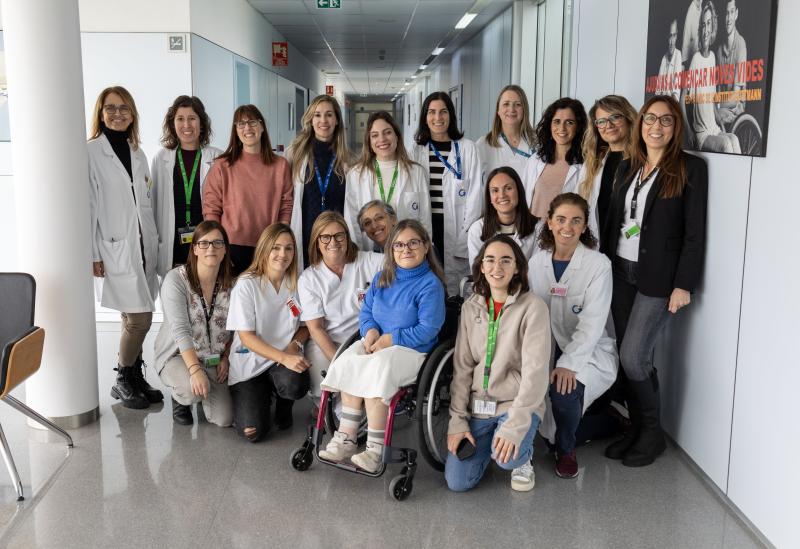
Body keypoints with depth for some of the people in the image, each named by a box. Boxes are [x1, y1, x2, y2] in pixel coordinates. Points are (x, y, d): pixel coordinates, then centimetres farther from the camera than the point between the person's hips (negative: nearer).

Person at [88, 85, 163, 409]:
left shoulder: (137, 153, 15)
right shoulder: (91, 151, -5)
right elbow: (88, 205, -8)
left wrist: (155, 241, 13)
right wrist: (93, 254, -11)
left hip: (144, 245, 6)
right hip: (115, 248, -6)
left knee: (135, 317, 8)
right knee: (139, 317, -8)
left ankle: (135, 377, 20)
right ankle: (123, 380, 10)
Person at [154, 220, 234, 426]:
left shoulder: (231, 284, -3)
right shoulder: (176, 279, -16)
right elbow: (180, 329, -24)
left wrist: (226, 358, -7)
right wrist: (195, 369, -34)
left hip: (215, 359, 4)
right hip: (178, 355, -4)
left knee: (224, 419, -10)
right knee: (194, 390, -36)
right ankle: (180, 398, 4)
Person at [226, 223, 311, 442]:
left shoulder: (297, 283, 0)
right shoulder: (246, 285, -10)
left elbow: (306, 325, 9)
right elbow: (246, 337, -13)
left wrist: (294, 345, -13)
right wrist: (283, 357, -25)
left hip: (287, 359, 2)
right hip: (249, 363, -2)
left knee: (295, 384, -34)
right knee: (253, 431, -18)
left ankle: (283, 406, 6)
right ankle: (260, 397, 19)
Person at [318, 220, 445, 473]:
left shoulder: (430, 284, -8)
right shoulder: (382, 278, 13)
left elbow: (426, 330, -14)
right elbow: (366, 312, 17)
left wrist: (388, 339, -15)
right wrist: (370, 331, -7)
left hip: (410, 349, -6)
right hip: (375, 344, 6)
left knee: (376, 370, -33)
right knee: (348, 364, -24)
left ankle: (375, 450, -21)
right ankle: (345, 439, -20)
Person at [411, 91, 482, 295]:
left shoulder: (467, 148, 3)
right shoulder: (417, 149, 8)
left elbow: (474, 192, 0)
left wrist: (468, 232, -8)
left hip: (455, 228, -1)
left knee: (454, 285, -2)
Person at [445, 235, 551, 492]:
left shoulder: (533, 307, -12)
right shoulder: (470, 307, 3)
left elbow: (535, 370, -19)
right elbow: (462, 368, 3)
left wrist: (515, 425, -27)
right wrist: (458, 420, -5)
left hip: (518, 403, -4)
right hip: (477, 403, 4)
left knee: (506, 457, -32)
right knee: (457, 481, -6)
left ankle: (523, 458, 6)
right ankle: (488, 443, 25)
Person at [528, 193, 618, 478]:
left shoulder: (598, 265, -12)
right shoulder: (536, 263, 2)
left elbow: (592, 324, -19)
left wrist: (569, 364, -29)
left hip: (590, 352, -5)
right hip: (550, 348, 5)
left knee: (563, 390, -33)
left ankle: (566, 450, 0)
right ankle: (609, 424, 22)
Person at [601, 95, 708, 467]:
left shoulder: (690, 168, -5)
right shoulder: (628, 167, 12)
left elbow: (695, 232, -8)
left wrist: (684, 284, -14)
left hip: (658, 277, -5)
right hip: (621, 273, 6)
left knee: (633, 358, -9)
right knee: (627, 357, 7)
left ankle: (652, 433, 12)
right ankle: (637, 427, 23)